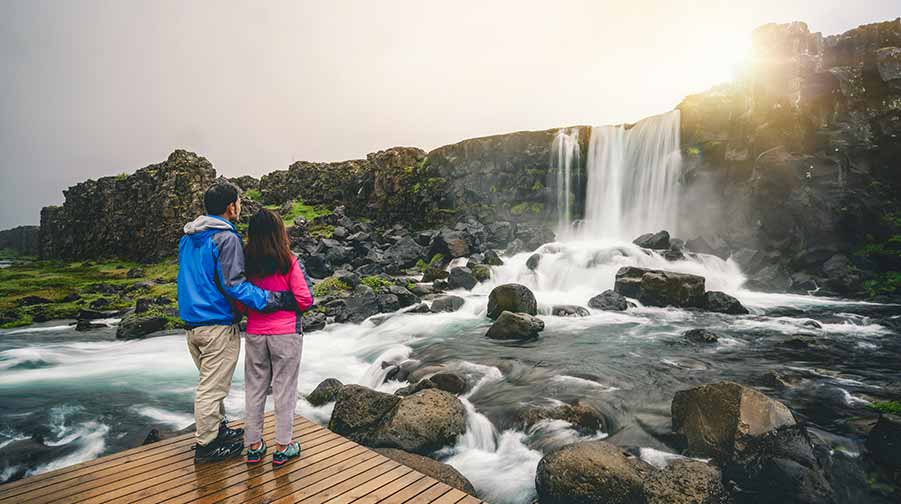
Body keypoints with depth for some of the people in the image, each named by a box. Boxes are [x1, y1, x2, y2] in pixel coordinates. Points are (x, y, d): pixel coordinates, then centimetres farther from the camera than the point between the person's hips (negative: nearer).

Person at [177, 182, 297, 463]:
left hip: (191, 322, 9)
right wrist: (274, 299, -22)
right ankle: (206, 445, 16)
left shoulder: (188, 237, 12)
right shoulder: (226, 238, -17)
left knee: (210, 381, 22)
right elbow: (233, 284, -22)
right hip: (217, 326, -9)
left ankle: (217, 429, 37)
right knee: (212, 387, 3)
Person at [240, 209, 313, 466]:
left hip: (254, 334, 3)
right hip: (286, 333, -3)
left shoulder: (246, 262, -3)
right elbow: (305, 300, -12)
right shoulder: (289, 262, -12)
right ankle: (283, 447, 19)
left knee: (254, 388, 15)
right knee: (284, 389, 8)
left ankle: (254, 445, 27)